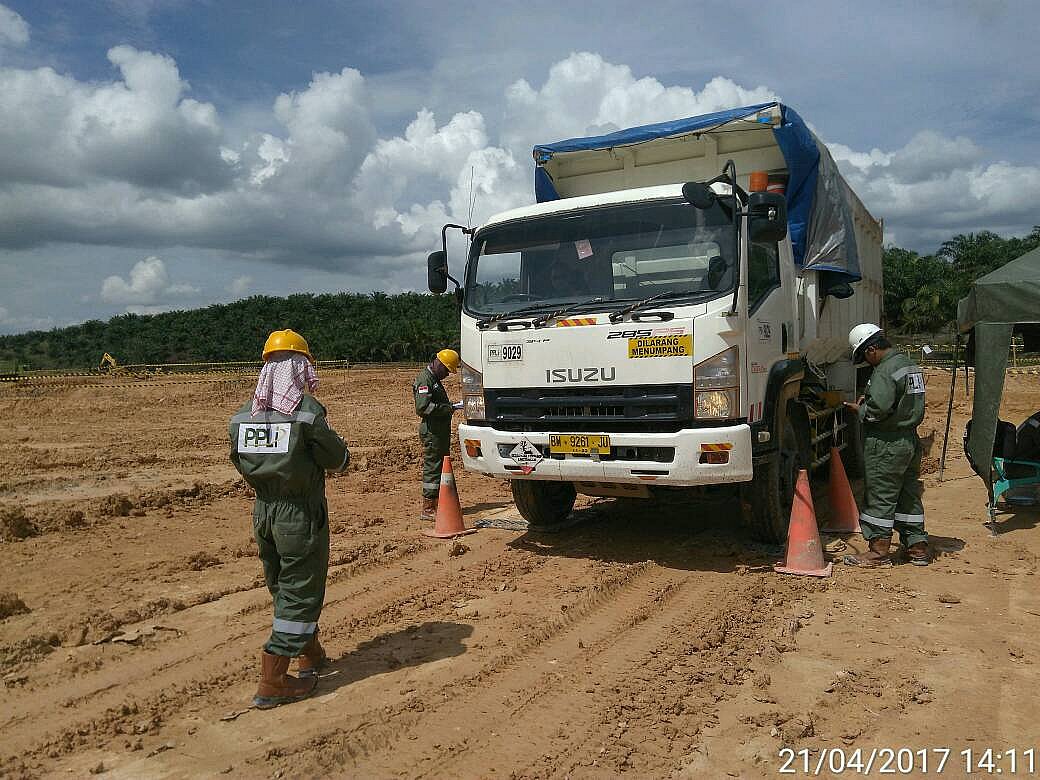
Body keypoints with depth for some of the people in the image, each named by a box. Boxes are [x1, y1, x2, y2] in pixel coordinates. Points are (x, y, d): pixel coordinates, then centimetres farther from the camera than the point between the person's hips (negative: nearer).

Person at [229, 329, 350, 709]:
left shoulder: (245, 413, 0)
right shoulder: (307, 411, -17)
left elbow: (241, 462, 9)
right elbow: (337, 458, -9)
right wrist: (341, 453, 13)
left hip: (262, 510, 6)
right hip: (300, 513, -6)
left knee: (283, 587, 21)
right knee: (300, 592, 5)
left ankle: (310, 653, 39)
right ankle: (272, 683, 6)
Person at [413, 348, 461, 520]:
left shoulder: (434, 379, 20)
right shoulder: (424, 379, -14)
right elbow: (422, 407, -25)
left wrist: (452, 405, 12)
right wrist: (449, 408, -24)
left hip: (441, 430, 10)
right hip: (432, 431, -10)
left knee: (441, 467, 15)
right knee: (432, 467, -7)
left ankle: (437, 504, 25)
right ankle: (427, 509, -3)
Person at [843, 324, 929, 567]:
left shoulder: (885, 371, -18)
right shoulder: (909, 365, 13)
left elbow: (878, 409, -27)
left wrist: (859, 410, -7)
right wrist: (868, 401, 11)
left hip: (886, 445, -10)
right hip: (910, 440, 10)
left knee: (880, 498, 0)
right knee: (909, 496, 16)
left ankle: (879, 551, 6)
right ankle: (917, 547, 23)